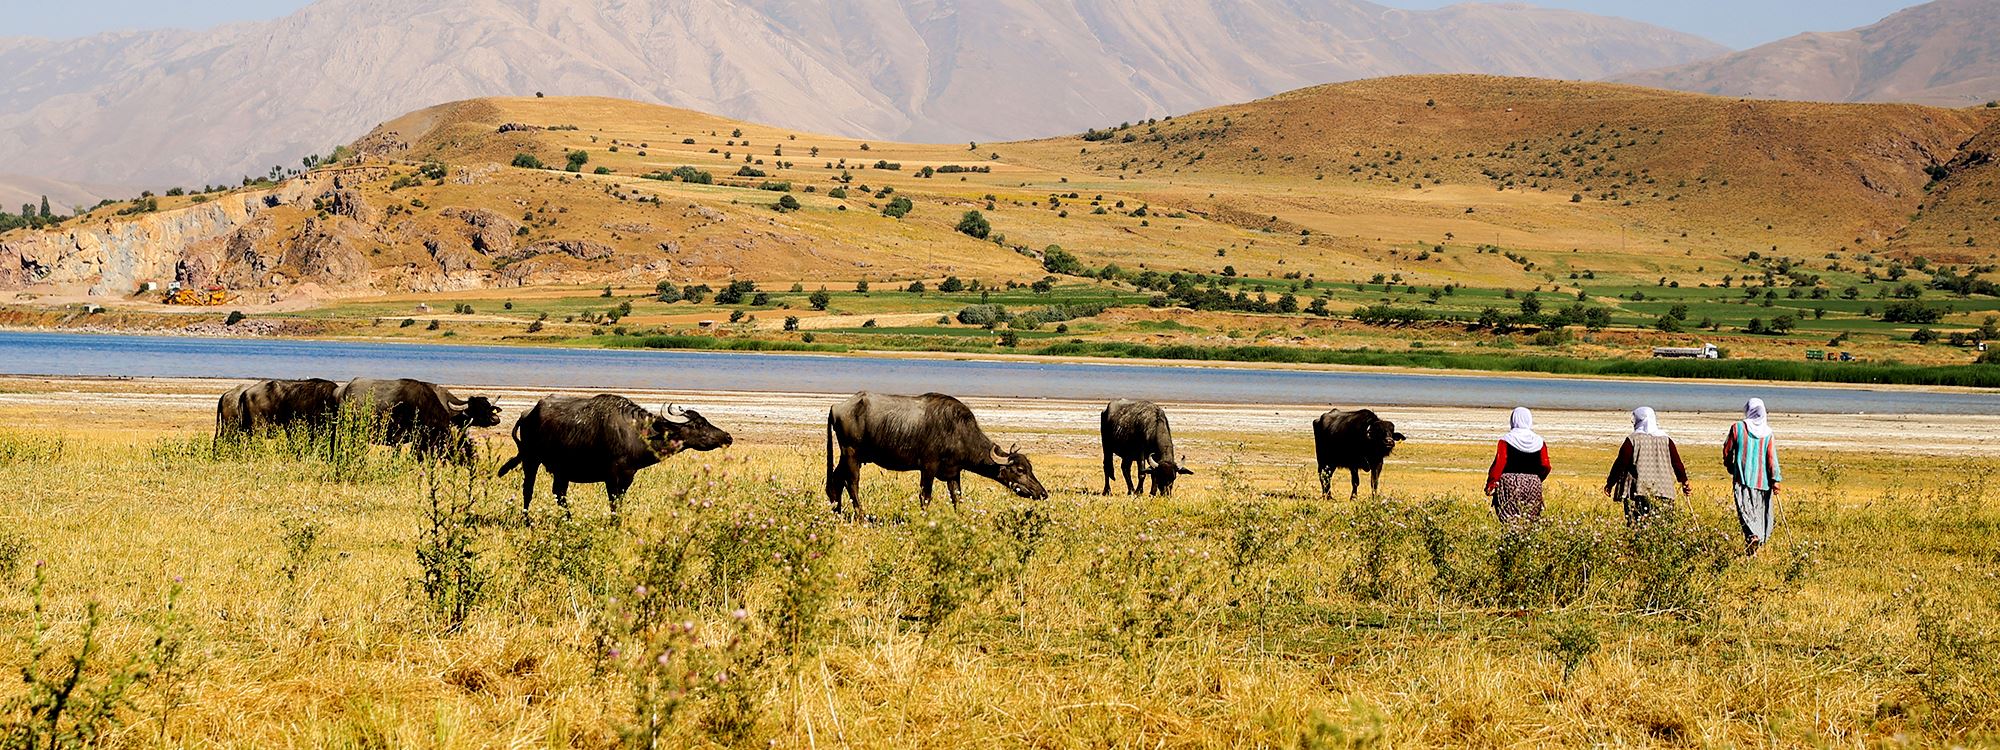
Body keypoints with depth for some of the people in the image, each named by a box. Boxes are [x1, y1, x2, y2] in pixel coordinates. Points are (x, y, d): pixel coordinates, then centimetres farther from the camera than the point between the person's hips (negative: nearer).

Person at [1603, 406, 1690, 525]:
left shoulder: (1632, 439, -3)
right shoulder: (1665, 440, 8)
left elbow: (1620, 463, -3)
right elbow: (1677, 463, 10)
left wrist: (1610, 483, 7)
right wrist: (1684, 482, 22)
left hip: (1638, 490, -3)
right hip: (1663, 492, 4)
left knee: (1635, 524, -3)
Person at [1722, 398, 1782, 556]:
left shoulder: (1737, 428, -4)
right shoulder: (1767, 432, -1)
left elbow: (1727, 450, 5)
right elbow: (1772, 457, -5)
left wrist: (1730, 467, 24)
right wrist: (1775, 479, -4)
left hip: (1742, 478, -2)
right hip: (1762, 479, 2)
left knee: (1745, 509, -5)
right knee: (1761, 511, 12)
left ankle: (1752, 535, -30)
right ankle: (1755, 547, 14)